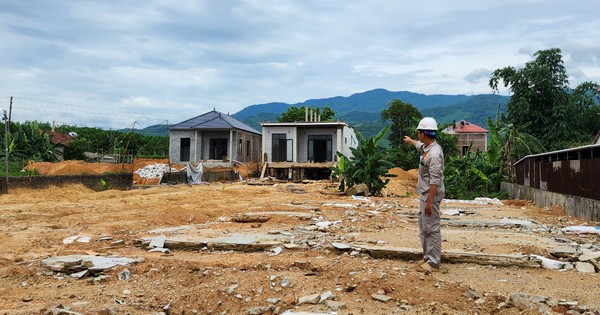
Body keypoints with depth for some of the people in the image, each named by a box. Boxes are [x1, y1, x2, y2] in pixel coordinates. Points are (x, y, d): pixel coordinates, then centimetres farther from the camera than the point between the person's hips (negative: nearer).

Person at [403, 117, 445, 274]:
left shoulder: (434, 153, -22)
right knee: (424, 228, 16)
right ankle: (428, 258, 25)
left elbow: (435, 180, -26)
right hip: (424, 195, 11)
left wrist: (429, 201, -26)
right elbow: (420, 145, 36)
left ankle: (433, 263, 2)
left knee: (432, 229, -4)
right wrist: (410, 140, 55)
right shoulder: (427, 147, 8)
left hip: (430, 196, -11)